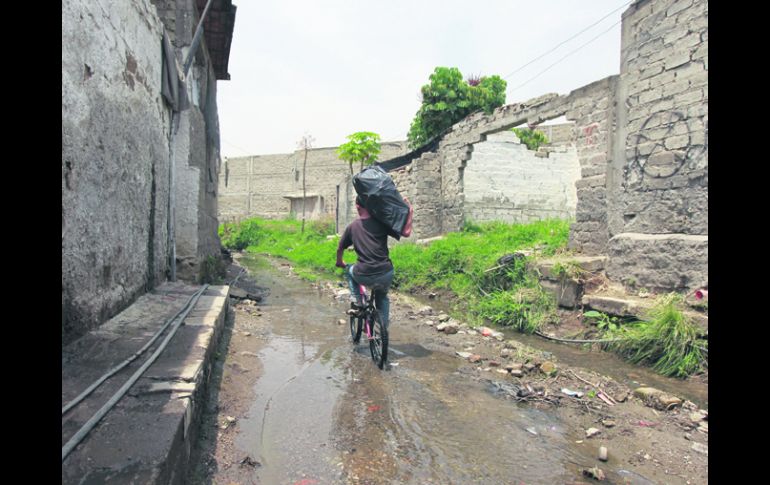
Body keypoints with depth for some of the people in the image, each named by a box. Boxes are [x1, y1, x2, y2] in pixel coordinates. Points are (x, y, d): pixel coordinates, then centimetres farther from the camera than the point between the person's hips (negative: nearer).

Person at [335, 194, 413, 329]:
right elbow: (406, 232, -5)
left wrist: (340, 263, 39)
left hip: (364, 276, 0)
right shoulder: (381, 221, 1)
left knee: (349, 270, 34)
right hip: (386, 275, 0)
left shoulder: (352, 226, 8)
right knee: (382, 298, 31)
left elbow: (340, 249, 19)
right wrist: (410, 212, 8)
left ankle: (356, 304, 19)